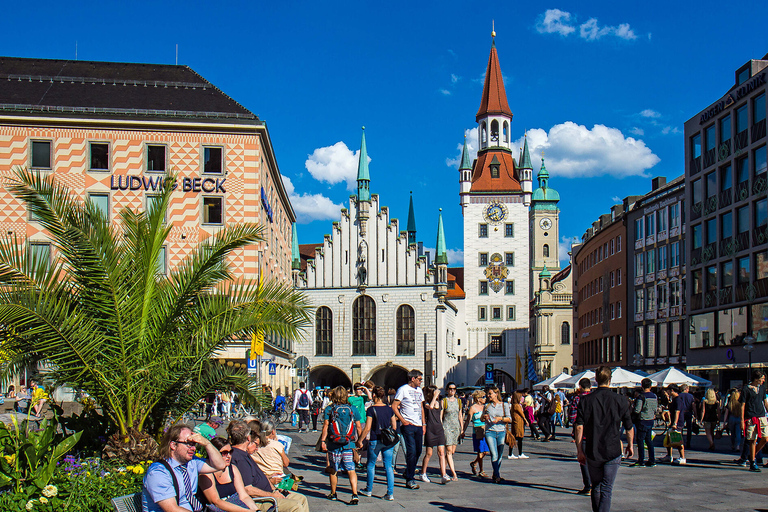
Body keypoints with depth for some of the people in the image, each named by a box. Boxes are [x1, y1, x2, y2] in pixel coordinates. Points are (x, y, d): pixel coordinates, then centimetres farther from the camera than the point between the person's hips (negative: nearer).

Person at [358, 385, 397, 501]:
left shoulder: (371, 410, -11)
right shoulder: (389, 409, 3)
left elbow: (367, 428, -12)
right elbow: (394, 426, 7)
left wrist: (360, 440, -3)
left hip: (375, 441, -3)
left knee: (371, 465, 15)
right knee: (388, 466, 5)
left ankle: (369, 490, 26)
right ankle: (390, 493, -1)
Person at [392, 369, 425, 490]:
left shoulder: (419, 390, 18)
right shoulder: (403, 389, -5)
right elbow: (394, 406, -7)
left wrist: (423, 424, 17)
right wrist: (402, 420, -14)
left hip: (418, 425, 7)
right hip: (408, 425, -7)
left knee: (418, 451, 9)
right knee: (411, 451, -10)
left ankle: (409, 472, 27)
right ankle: (410, 480, -5)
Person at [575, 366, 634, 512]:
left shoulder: (586, 400, -3)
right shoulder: (620, 400, -3)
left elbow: (579, 426, -6)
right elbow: (629, 428, 3)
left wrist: (579, 449, 0)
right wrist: (630, 445, 20)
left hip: (593, 452, 1)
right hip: (613, 451, -1)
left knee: (596, 487, 18)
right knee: (606, 490, -2)